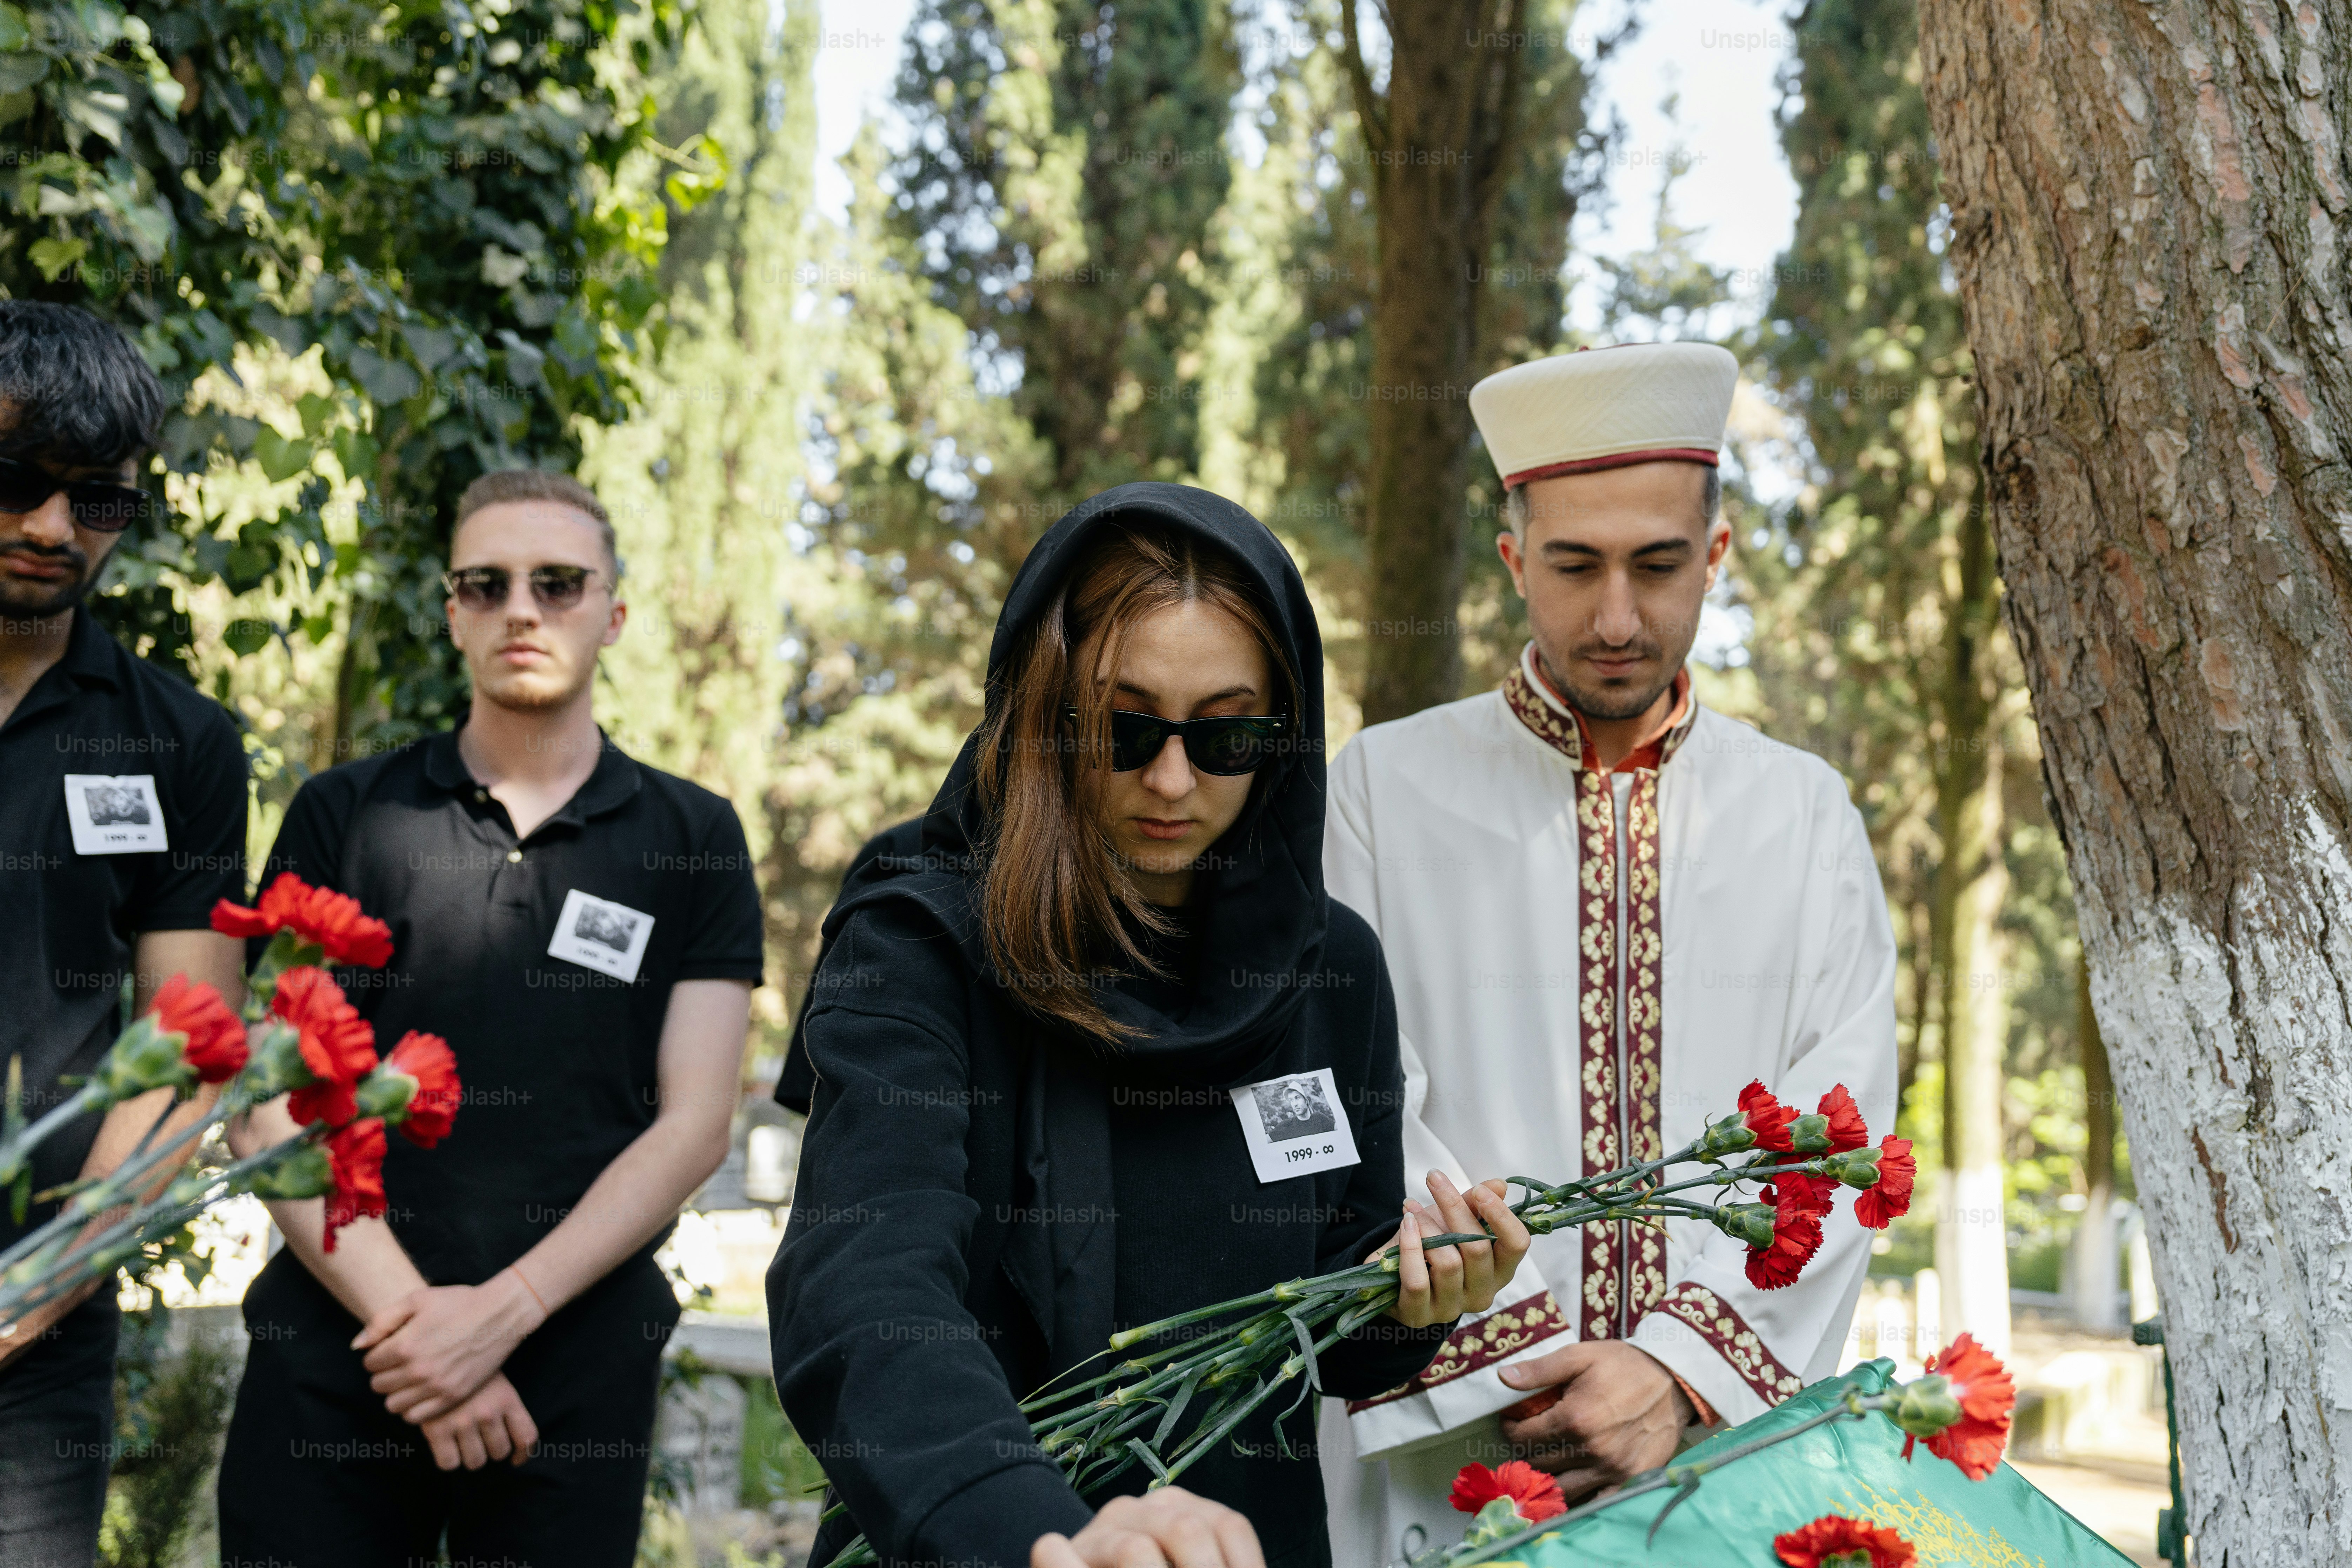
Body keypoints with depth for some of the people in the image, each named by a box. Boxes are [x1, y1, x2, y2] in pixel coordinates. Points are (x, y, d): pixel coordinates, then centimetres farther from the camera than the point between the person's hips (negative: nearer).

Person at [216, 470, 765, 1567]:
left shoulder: (693, 841, 7)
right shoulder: (343, 816, 8)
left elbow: (693, 1124, 0)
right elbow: (272, 1105, 1)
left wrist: (504, 1310, -12)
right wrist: (408, 1314, -11)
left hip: (577, 1370, 0)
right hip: (332, 1351, 1)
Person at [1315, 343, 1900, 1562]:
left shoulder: (1805, 815, 7)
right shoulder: (1383, 790, 1)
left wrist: (1687, 1370, -13)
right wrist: (1513, 1367, -14)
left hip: (1735, 1449, 2)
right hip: (1449, 1463, -1)